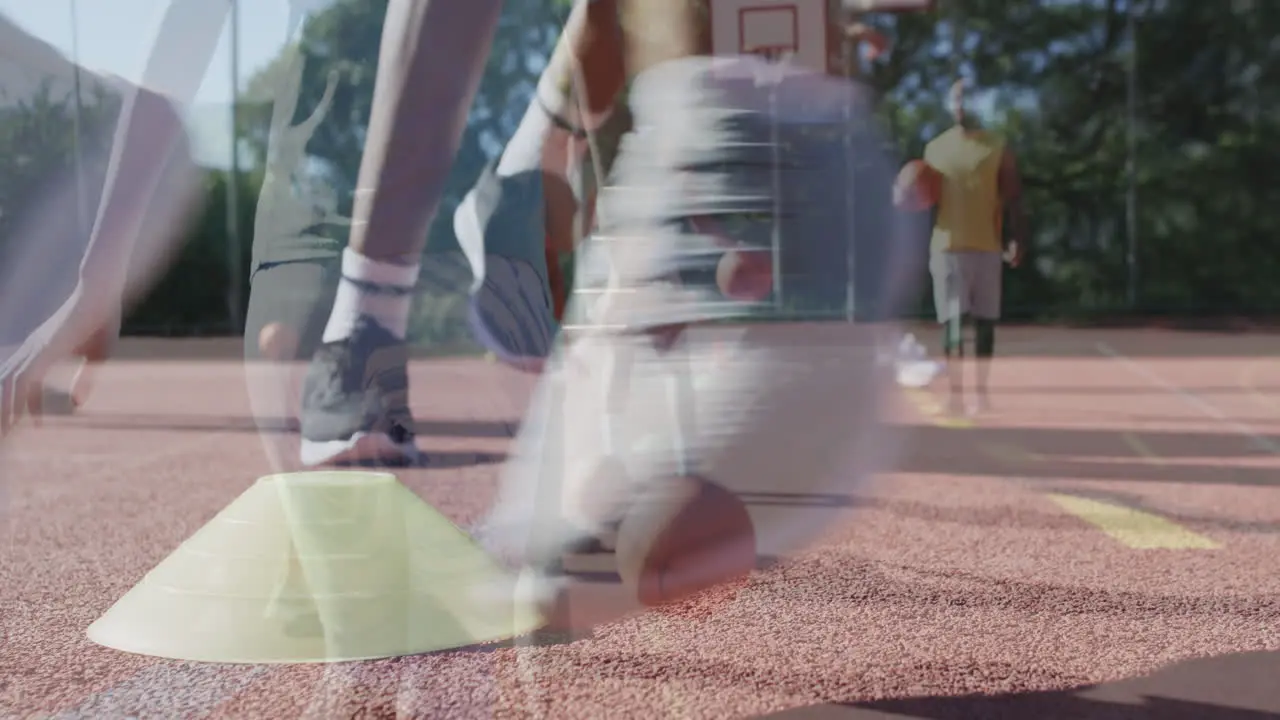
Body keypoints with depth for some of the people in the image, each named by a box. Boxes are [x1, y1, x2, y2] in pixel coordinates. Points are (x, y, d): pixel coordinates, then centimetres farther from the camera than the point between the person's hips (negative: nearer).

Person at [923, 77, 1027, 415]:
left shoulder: (998, 148, 2)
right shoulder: (934, 148, 8)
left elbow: (1013, 199, -1)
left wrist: (1018, 240, -13)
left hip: (987, 248, 0)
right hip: (946, 246, 0)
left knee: (985, 321, 7)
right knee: (952, 321, -6)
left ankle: (982, 390, 17)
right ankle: (956, 393, -8)